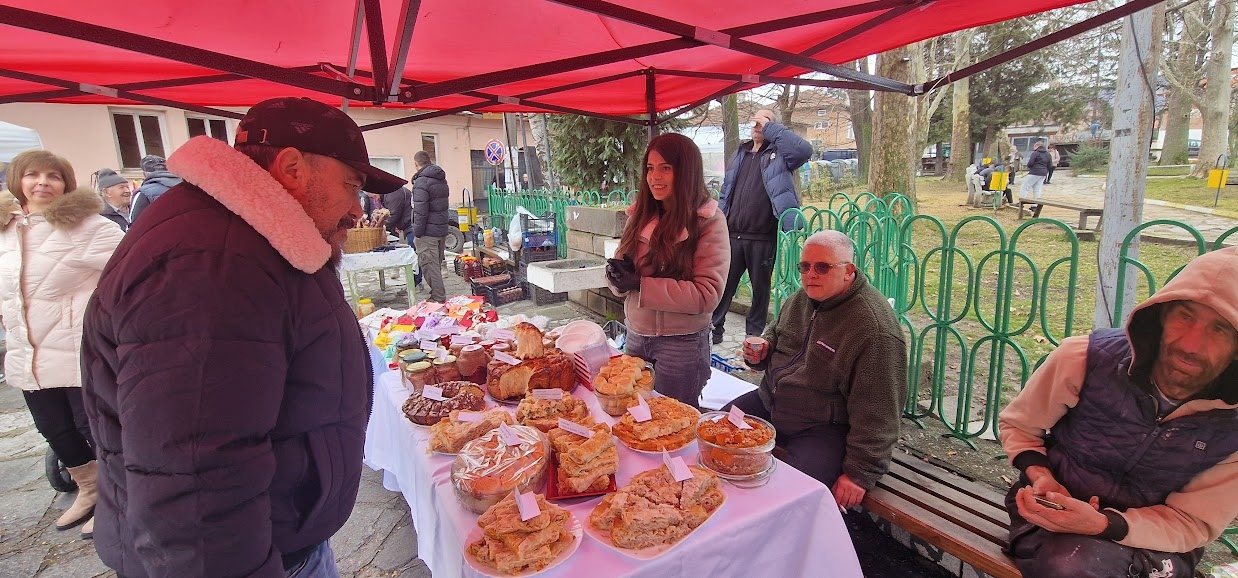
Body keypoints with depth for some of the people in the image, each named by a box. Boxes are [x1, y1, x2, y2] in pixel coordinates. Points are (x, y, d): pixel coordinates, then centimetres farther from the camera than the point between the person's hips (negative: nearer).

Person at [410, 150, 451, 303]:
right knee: (437, 264, 18)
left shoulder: (421, 182, -15)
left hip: (428, 232, -9)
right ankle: (439, 295, 26)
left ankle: (438, 299, -1)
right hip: (442, 229, 9)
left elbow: (420, 211, -19)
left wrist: (417, 233, -13)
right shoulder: (442, 180, 13)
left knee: (430, 266, -3)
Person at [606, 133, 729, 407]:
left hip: (682, 343, -4)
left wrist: (640, 285, -22)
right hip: (635, 335, 5)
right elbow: (622, 277, 8)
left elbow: (707, 294, -19)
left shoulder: (709, 221, -13)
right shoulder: (640, 215, 2)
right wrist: (619, 273, -16)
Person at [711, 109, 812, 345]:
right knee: (723, 284, 7)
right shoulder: (740, 154, 16)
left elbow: (804, 150, -22)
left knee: (760, 287, 10)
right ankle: (713, 329, 18)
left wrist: (771, 128, -13)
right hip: (732, 235, 4)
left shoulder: (779, 154, 0)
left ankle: (754, 334, 23)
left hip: (763, 238, -4)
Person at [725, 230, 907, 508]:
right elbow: (776, 331, 25)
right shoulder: (802, 298, 4)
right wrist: (763, 349, 1)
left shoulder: (875, 328, -22)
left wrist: (861, 473, -17)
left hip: (823, 427, -7)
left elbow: (876, 412, -20)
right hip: (768, 402, 8)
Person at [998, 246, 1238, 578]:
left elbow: (1193, 522, -7)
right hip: (1055, 509, -2)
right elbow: (1017, 426, 0)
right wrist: (1039, 474, -21)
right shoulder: (1085, 359, -17)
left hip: (1153, 542, 2)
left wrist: (1104, 525, -26)